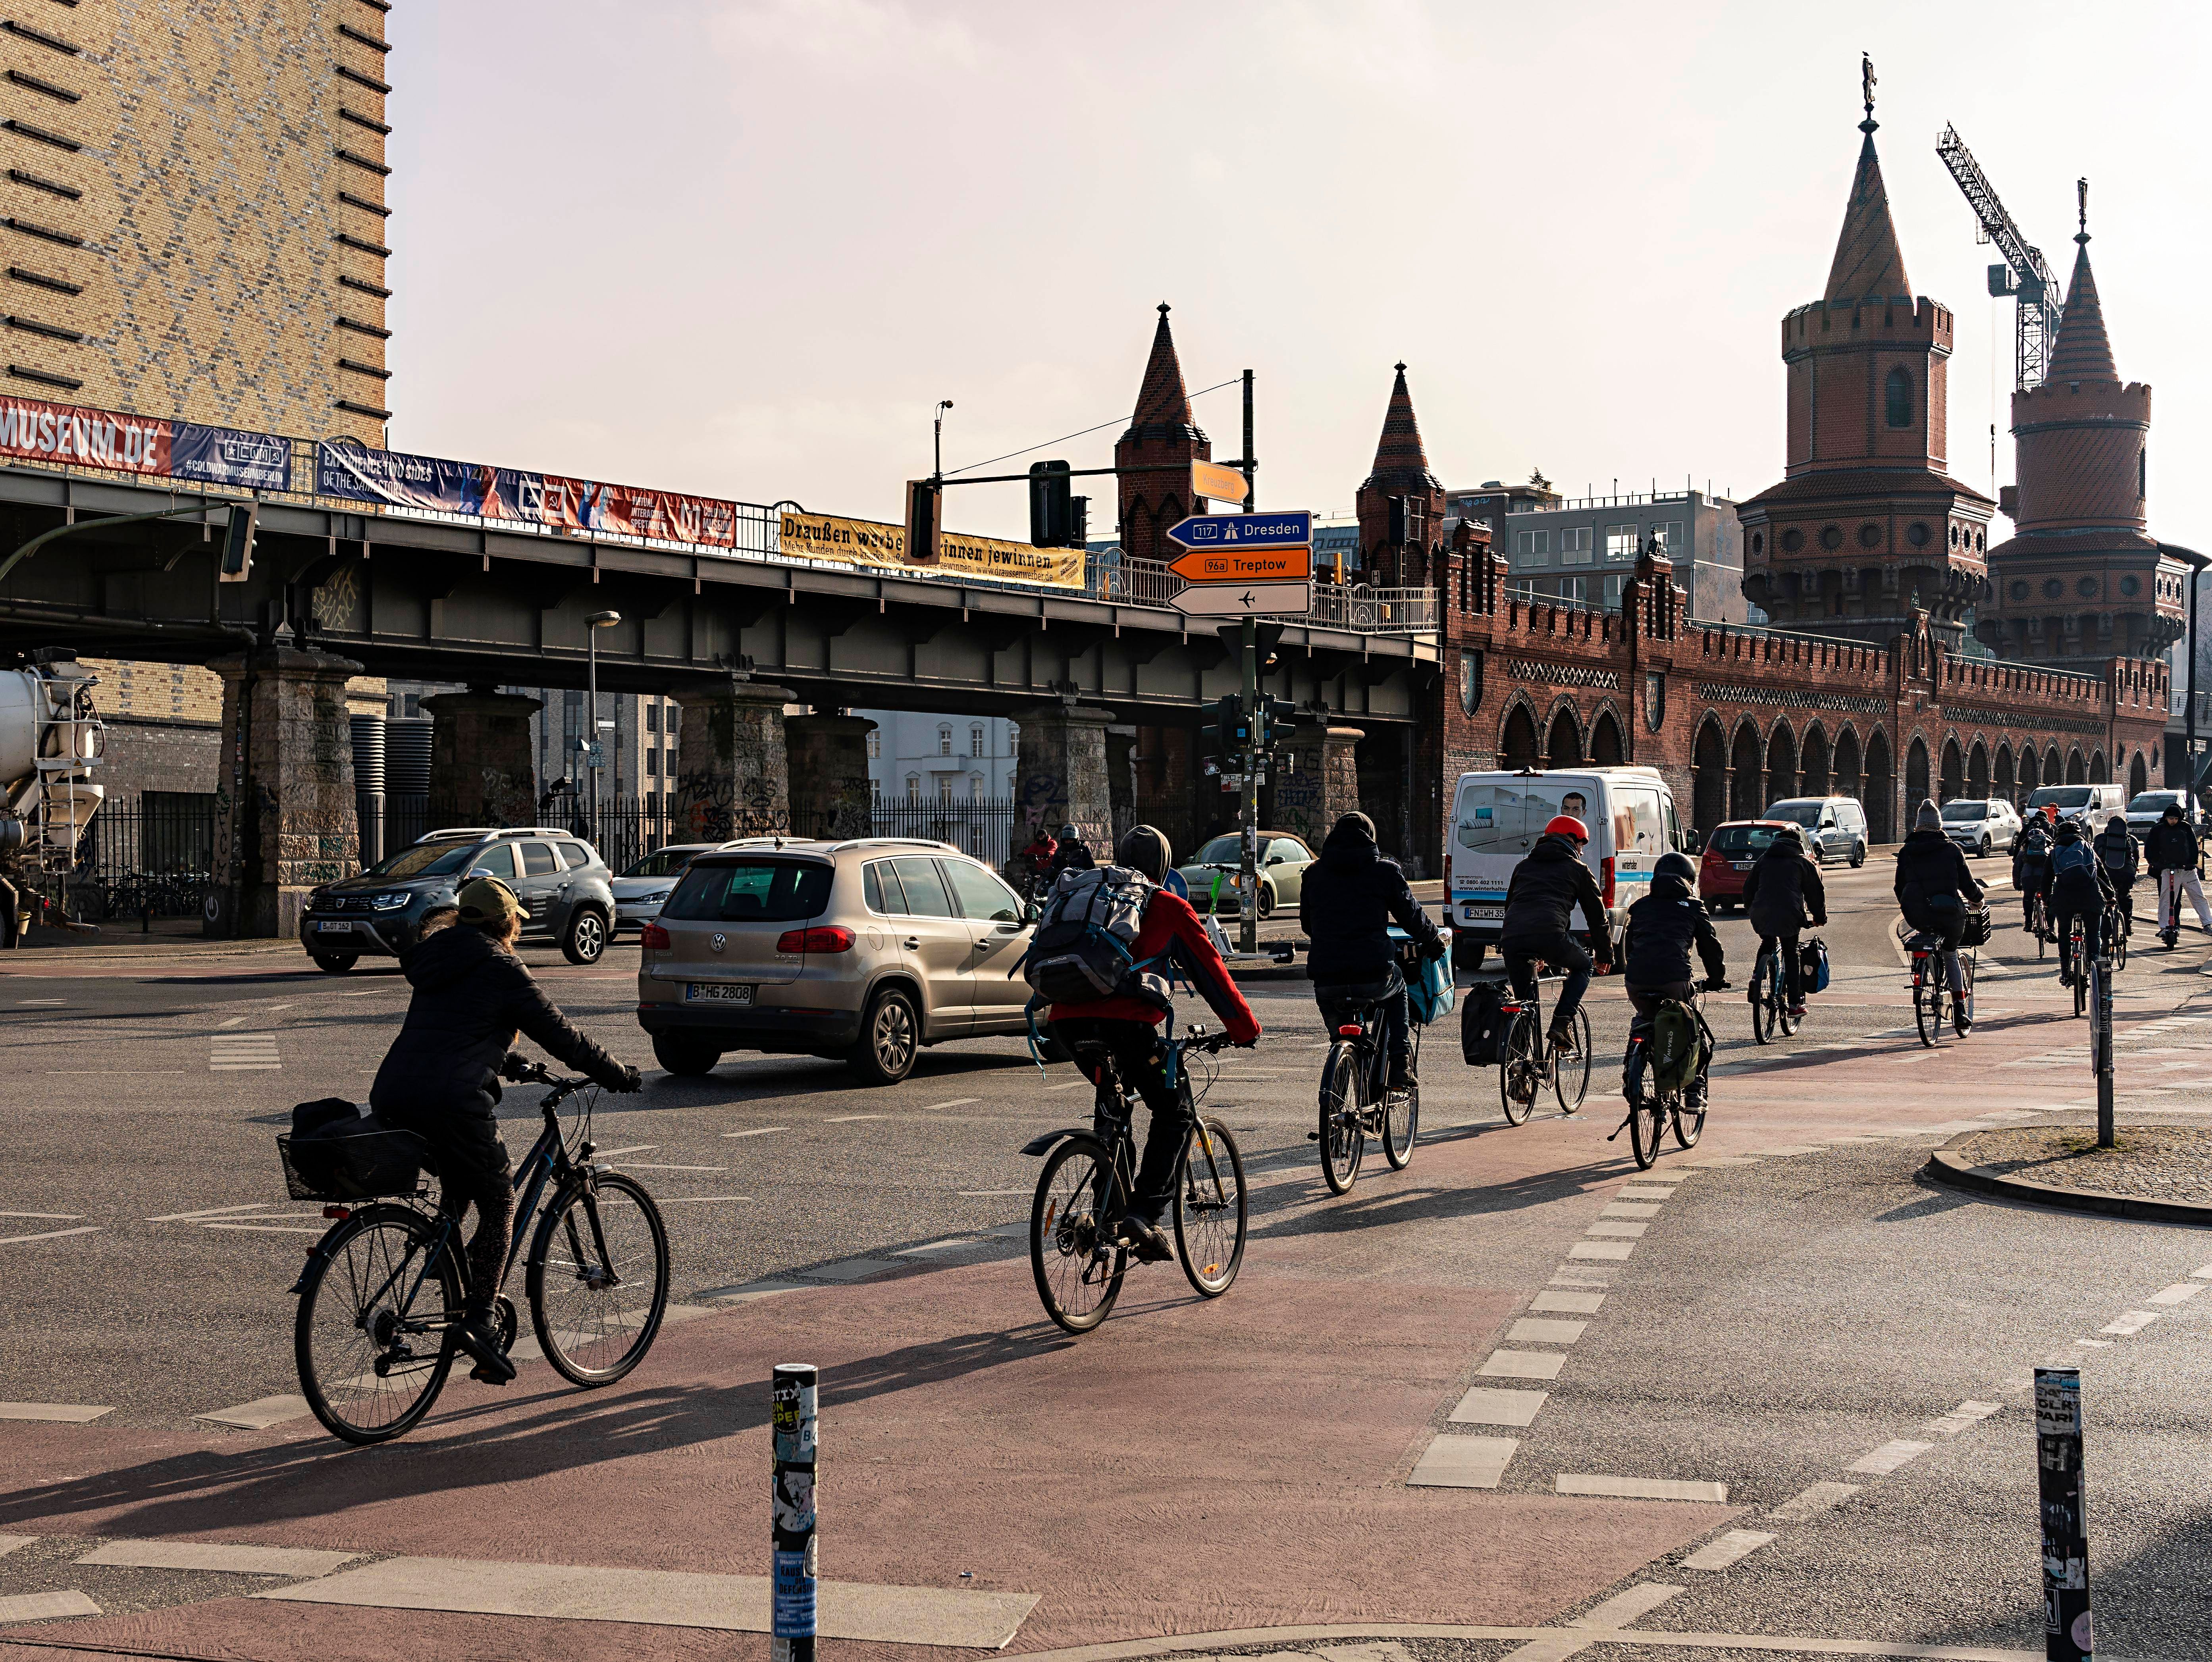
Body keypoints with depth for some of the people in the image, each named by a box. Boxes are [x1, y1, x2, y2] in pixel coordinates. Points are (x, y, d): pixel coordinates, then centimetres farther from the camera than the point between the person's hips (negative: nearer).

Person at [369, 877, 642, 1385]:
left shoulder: (437, 959, 22)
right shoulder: (501, 970, 0)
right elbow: (558, 1034, 3)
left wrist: (511, 1063, 43)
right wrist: (617, 1074, 14)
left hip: (392, 1099, 8)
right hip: (451, 1103, -8)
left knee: (458, 1185, 29)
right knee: (499, 1206, 4)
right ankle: (478, 1320, -7)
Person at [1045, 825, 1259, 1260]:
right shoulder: (1168, 908, 12)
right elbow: (1210, 971, 12)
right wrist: (1245, 1028, 21)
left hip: (1067, 1021, 6)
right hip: (1125, 1022, -5)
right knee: (1175, 1112, 8)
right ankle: (1145, 1212, -9)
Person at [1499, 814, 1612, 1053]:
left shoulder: (1524, 866, 32)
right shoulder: (1578, 869, 20)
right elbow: (1597, 914, 24)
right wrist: (1605, 954, 36)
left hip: (1511, 937, 4)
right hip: (1550, 936, -4)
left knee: (1524, 999, 18)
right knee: (1583, 967, 25)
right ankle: (1562, 1024, 9)